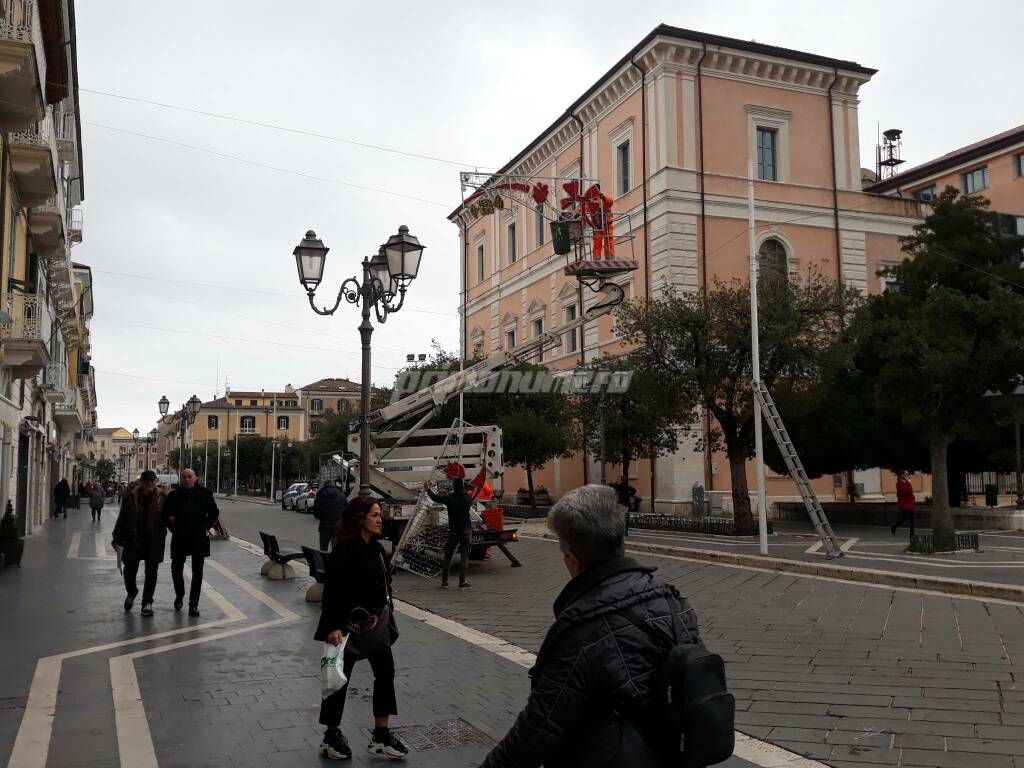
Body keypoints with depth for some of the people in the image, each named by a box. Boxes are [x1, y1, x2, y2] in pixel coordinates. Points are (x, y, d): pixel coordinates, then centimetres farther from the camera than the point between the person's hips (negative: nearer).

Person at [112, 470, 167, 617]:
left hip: (154, 543, -1)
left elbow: (165, 519, 2)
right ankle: (131, 592, 40)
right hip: (133, 541, 1)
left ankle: (147, 602, 18)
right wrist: (118, 537, -3)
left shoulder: (161, 499, -5)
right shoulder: (130, 496, -4)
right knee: (130, 571, 11)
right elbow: (122, 518, 1)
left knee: (151, 573, 6)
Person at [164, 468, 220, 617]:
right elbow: (165, 514, 11)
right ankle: (179, 595, 35)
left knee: (197, 572, 1)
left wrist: (206, 526, -1)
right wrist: (172, 528, -1)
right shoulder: (174, 495, 1)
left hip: (199, 538, -1)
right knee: (176, 568, 8)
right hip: (180, 538, 1)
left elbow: (214, 512, 8)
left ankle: (193, 604, 8)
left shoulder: (205, 493, -1)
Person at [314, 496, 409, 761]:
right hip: (347, 626, -8)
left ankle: (381, 735, 19)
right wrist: (332, 627, -27)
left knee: (386, 672, 9)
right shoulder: (345, 551, -21)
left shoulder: (375, 548, 6)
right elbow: (332, 591, -23)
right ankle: (332, 736, 23)